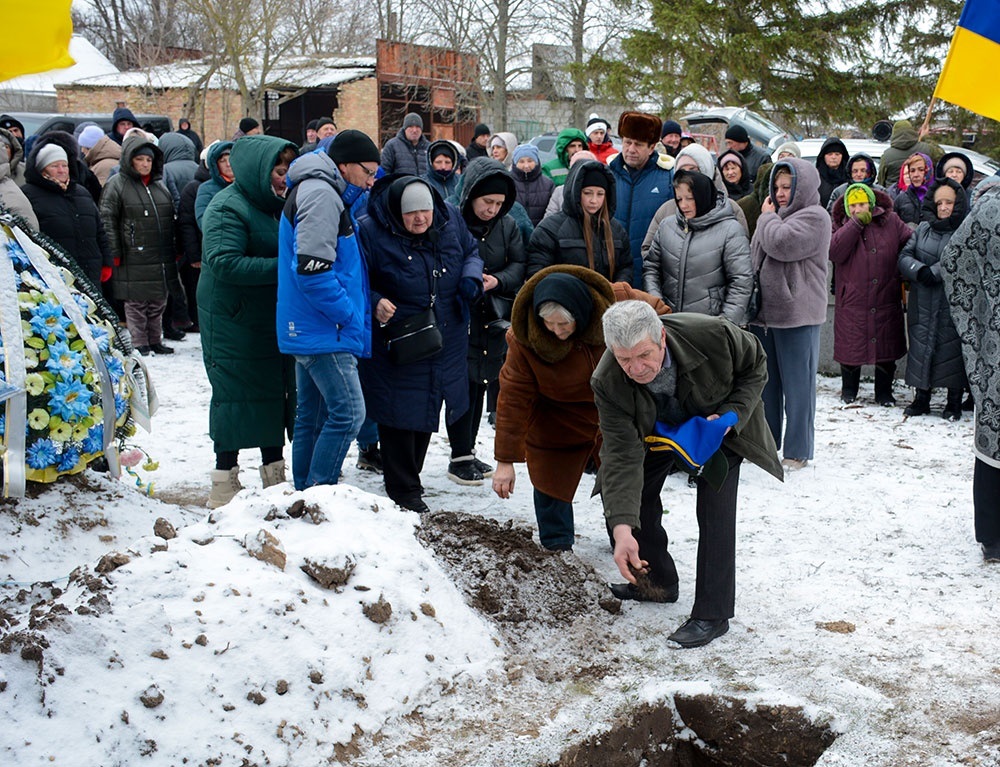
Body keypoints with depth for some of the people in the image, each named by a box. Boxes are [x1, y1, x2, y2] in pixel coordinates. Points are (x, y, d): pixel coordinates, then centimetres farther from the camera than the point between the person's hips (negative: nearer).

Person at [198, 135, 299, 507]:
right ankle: (224, 482, 9)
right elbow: (224, 263, -26)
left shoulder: (281, 205, 13)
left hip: (276, 320, 8)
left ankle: (275, 476, 23)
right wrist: (281, 267, -28)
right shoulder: (228, 208, -14)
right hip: (234, 323, -8)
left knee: (276, 394, 12)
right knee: (235, 396, -2)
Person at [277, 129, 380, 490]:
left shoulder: (317, 191, 20)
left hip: (306, 329, 11)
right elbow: (312, 268, -24)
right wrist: (350, 317, -16)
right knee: (348, 412, -11)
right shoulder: (321, 194, -14)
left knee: (312, 417, 14)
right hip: (324, 331, -11)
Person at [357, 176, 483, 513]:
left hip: (446, 343, 6)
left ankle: (411, 476, 35)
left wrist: (471, 279, -5)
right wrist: (374, 303, -28)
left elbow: (471, 251, 15)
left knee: (428, 408, 17)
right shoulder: (369, 232, -16)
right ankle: (403, 490, 12)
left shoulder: (450, 219, -1)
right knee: (400, 413, -2)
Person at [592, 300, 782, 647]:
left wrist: (731, 416, -29)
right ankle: (657, 581, 24)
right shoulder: (607, 383, -35)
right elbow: (623, 456, -35)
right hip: (657, 428, 3)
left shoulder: (712, 334, -40)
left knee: (715, 510, -15)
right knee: (624, 496, 1)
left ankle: (712, 615, -5)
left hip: (718, 420, -2)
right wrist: (622, 529, -45)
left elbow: (755, 365, -16)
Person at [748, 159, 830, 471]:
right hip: (764, 313, 8)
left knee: (797, 386, 0)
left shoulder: (815, 217, -9)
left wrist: (767, 217, -5)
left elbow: (781, 244, -24)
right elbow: (755, 257, 22)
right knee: (765, 383, 15)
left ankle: (798, 451, 8)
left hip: (796, 315, -8)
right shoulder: (774, 216, 16)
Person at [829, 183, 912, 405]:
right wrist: (856, 224, -17)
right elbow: (834, 252, -16)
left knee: (886, 348, 8)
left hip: (886, 301, 1)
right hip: (852, 302, -1)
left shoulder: (891, 222, 3)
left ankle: (884, 391, 24)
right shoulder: (842, 227, 2)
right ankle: (849, 390, 25)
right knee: (851, 347, 6)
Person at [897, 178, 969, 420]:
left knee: (952, 350, -1)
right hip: (923, 304, 4)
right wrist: (920, 271, -12)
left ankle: (954, 402, 11)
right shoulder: (923, 229, 13)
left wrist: (934, 272, -19)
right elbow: (904, 256, 5)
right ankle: (921, 398, 19)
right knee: (921, 345, 7)